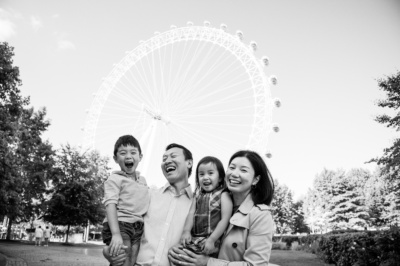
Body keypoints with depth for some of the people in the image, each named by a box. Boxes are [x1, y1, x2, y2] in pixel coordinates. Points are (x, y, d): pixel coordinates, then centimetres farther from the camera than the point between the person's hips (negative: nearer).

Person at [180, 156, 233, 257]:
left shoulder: (223, 195, -4)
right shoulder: (198, 195, 14)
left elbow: (225, 220, -9)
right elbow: (192, 213, 9)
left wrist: (211, 239, -15)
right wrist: (186, 231, -7)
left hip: (212, 241, -5)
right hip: (194, 239, 5)